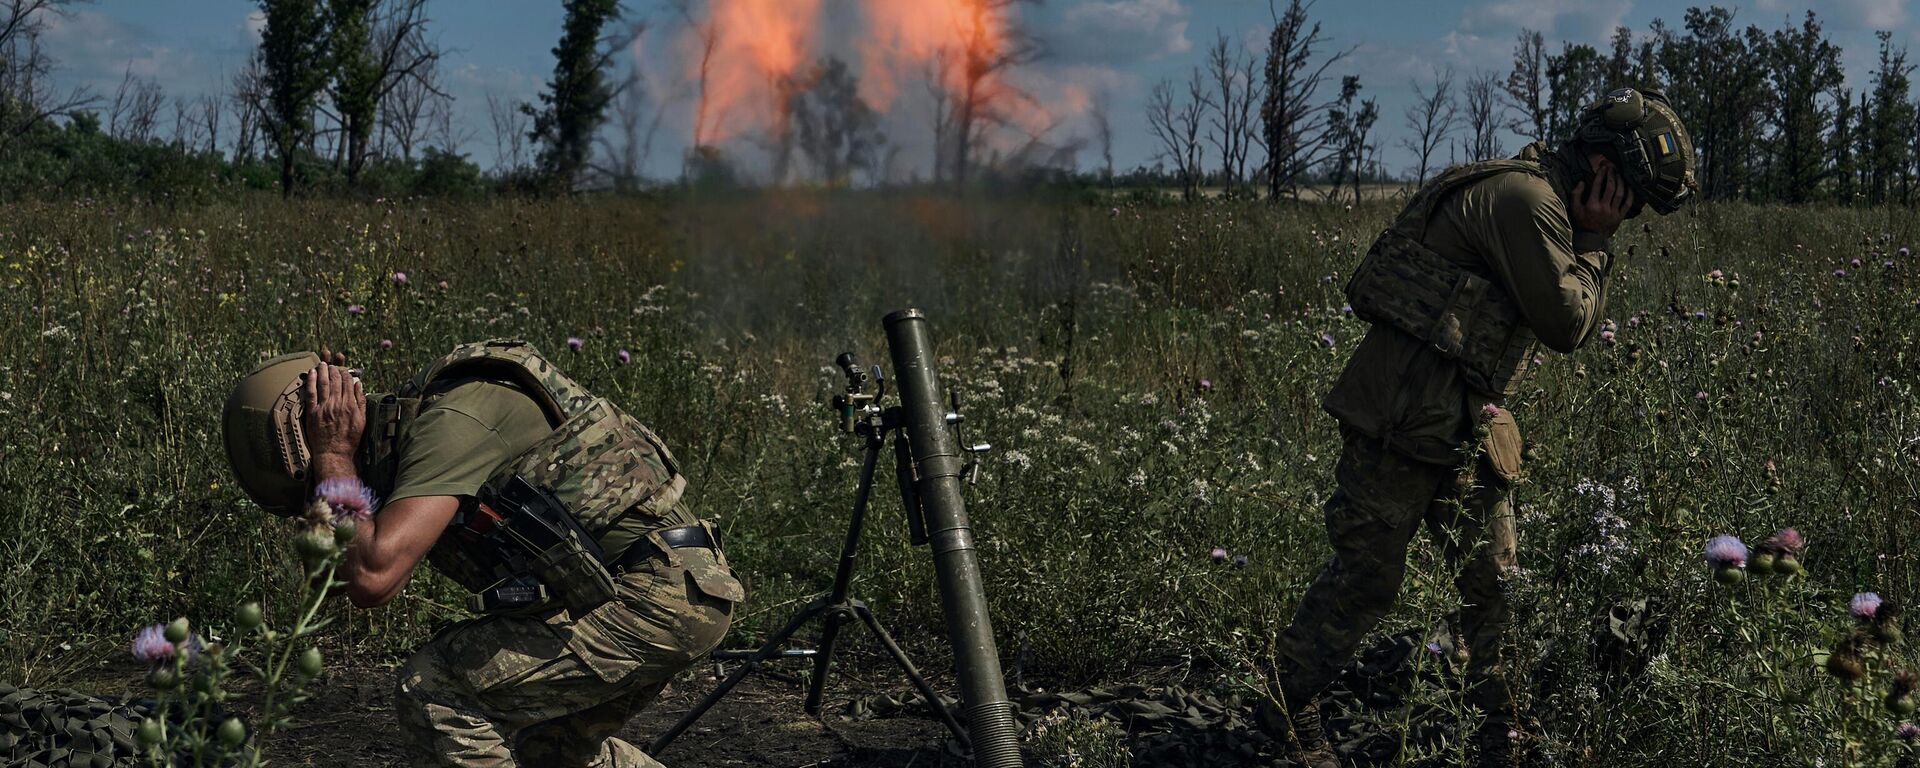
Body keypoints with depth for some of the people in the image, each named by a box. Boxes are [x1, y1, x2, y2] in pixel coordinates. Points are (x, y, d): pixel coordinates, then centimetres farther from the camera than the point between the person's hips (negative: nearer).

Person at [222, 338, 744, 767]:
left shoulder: (447, 422, -16)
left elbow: (371, 578, -26)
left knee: (434, 692, -8)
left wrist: (333, 457, -14)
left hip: (643, 602, -10)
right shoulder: (414, 427, 14)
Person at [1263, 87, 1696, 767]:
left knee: (1494, 579, 11)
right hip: (1405, 420, -10)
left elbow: (1577, 325, 20)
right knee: (1366, 575, -1)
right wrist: (1592, 243, -4)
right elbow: (1566, 323, -17)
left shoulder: (1539, 202, 17)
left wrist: (1592, 244, 6)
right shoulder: (1525, 197, -16)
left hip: (1463, 425, 10)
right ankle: (1288, 709, 14)